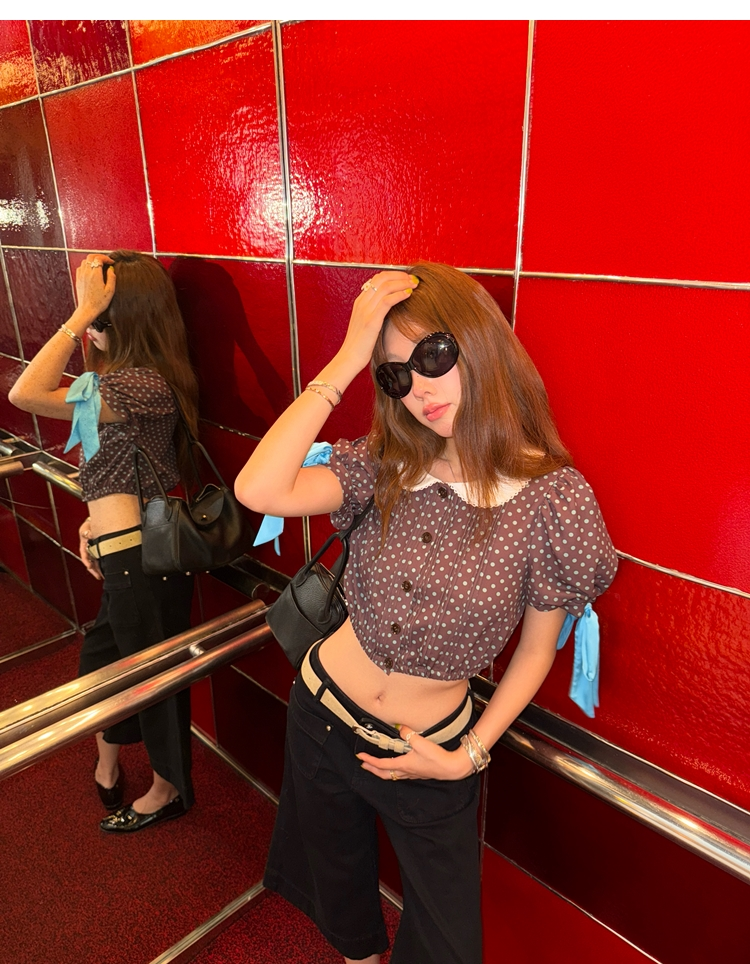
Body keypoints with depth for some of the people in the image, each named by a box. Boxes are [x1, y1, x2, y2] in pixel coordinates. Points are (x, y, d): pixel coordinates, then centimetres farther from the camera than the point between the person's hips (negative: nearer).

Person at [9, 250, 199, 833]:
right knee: (102, 658, 26)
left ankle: (168, 791, 37)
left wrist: (82, 313, -25)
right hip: (128, 552, 10)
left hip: (141, 559, -10)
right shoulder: (139, 379, 10)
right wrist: (99, 522, 5)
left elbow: (28, 394, -28)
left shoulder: (140, 385, -22)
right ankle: (108, 767, 51)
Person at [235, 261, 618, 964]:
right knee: (338, 888, 31)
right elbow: (259, 491, -27)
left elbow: (536, 648, -8)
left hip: (430, 749, -3)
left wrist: (469, 756, -9)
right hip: (321, 716, 3)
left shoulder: (553, 496, -19)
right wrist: (346, 360, -26)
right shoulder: (386, 464, -11)